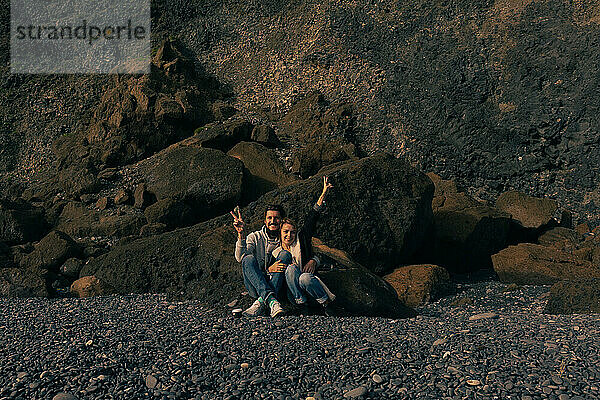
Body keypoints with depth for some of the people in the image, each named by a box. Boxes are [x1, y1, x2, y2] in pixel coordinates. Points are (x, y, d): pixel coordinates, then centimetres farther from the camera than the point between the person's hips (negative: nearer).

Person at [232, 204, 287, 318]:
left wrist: (269, 269, -20)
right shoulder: (254, 237, 7)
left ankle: (261, 302, -37)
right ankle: (271, 300, -46)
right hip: (255, 287, 0)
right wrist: (241, 235, -23)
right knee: (249, 259, -26)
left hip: (277, 285, 0)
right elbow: (240, 258, -10)